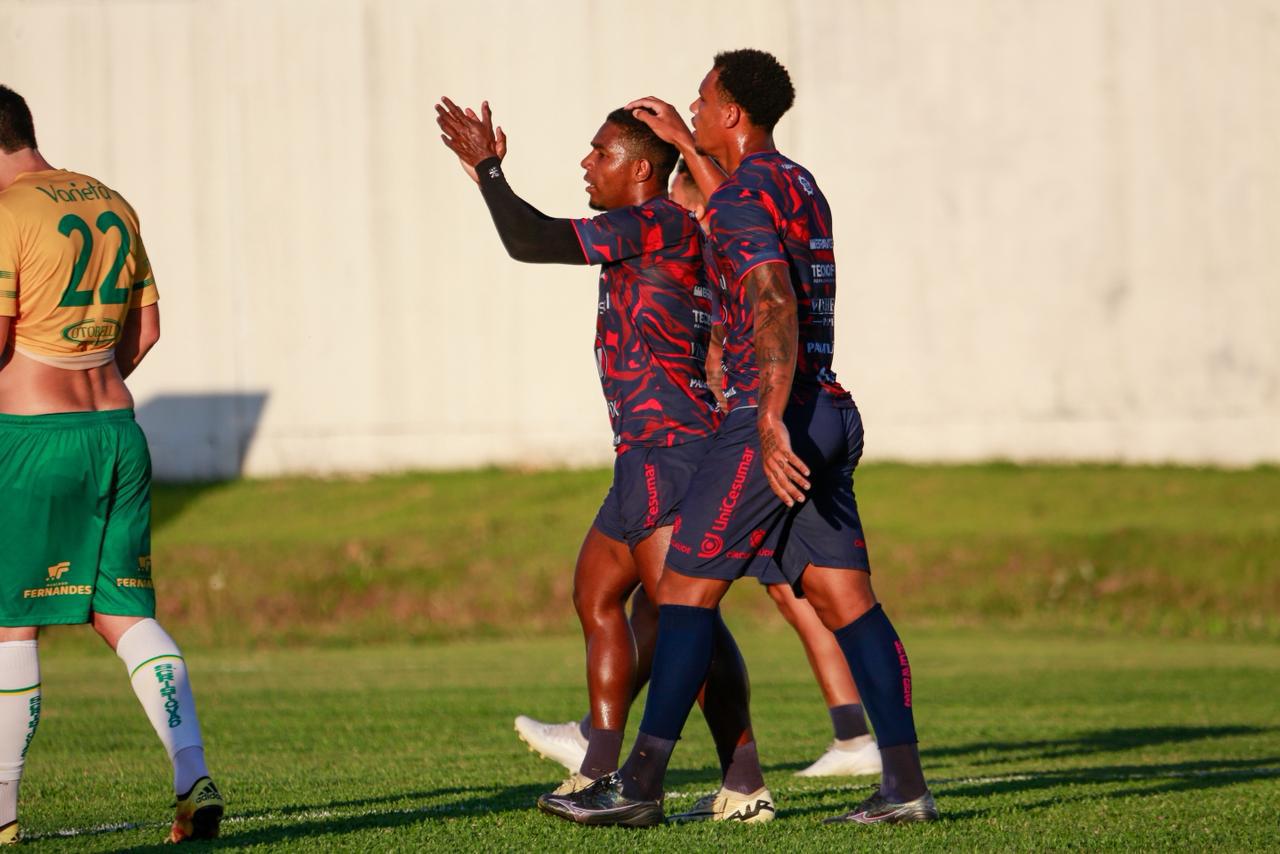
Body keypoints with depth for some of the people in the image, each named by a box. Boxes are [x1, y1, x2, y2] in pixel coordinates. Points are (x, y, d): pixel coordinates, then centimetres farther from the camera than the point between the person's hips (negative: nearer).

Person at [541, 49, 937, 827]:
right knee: (845, 597, 4)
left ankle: (641, 784, -3)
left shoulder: (743, 197, -10)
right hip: (827, 411, 9)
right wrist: (685, 146, 46)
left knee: (687, 588, -3)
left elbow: (775, 303, -23)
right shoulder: (801, 186, 18)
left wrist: (771, 422, -30)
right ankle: (905, 782, -4)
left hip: (776, 418, -9)